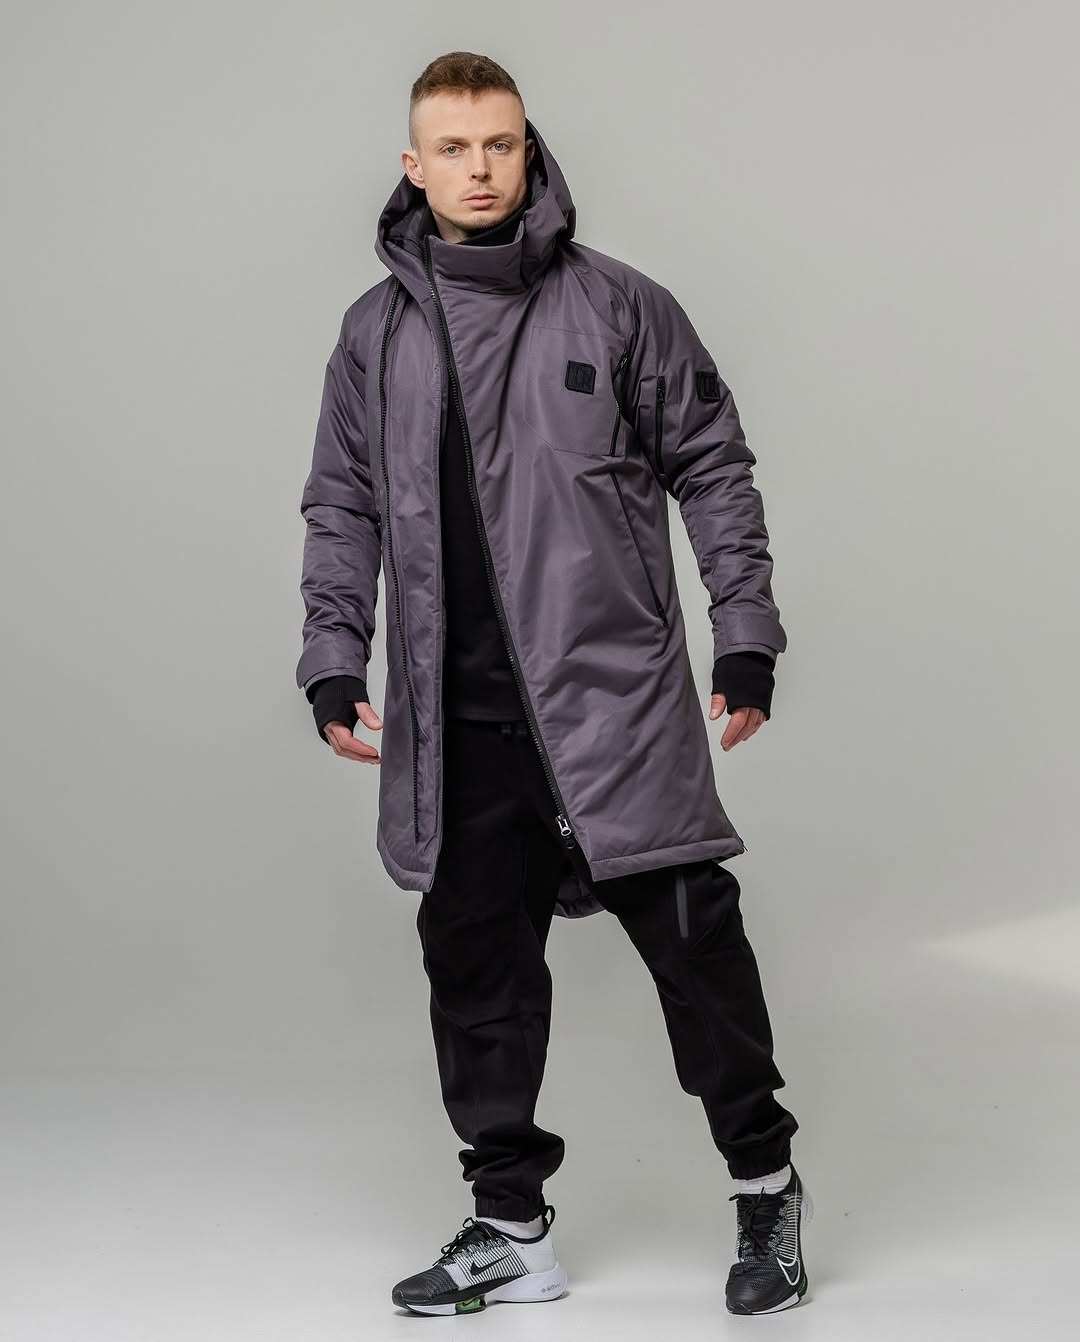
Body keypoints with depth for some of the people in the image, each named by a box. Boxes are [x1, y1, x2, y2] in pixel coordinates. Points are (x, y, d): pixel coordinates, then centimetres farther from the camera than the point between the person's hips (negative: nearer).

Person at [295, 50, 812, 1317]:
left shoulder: (620, 306, 1)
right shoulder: (376, 331, 9)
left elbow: (712, 466, 5)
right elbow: (342, 507, 15)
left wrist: (745, 637, 0)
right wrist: (335, 660, 6)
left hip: (615, 700, -3)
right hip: (455, 724, 3)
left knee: (693, 938, -1)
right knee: (475, 966, 7)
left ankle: (764, 1181, 18)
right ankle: (509, 1222, 19)